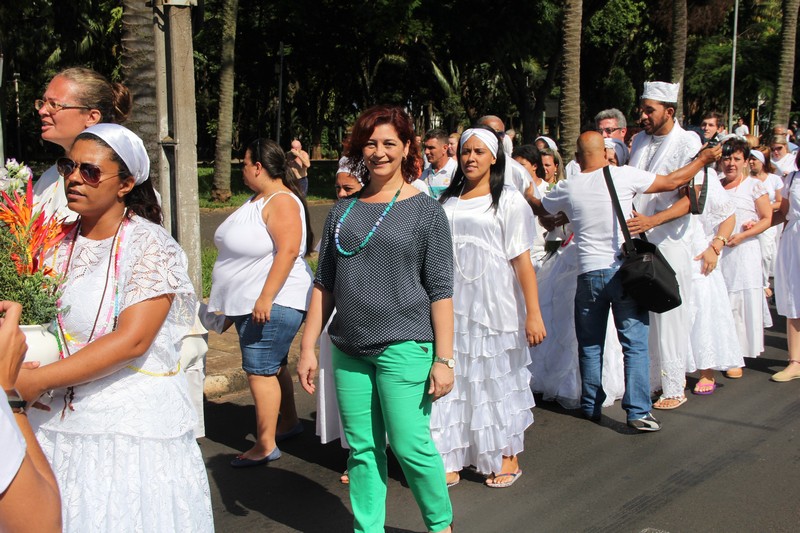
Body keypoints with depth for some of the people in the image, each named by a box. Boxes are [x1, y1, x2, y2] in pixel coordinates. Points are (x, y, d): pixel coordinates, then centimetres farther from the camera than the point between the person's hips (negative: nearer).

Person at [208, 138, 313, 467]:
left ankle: (265, 446, -2)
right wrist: (233, 303, 26)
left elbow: (288, 250, -25)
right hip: (250, 303, 10)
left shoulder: (282, 202, -16)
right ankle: (289, 422, 33)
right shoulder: (258, 199, 15)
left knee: (260, 371, -9)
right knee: (272, 368, 19)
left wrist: (265, 298, -28)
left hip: (273, 304, -10)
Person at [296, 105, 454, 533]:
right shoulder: (343, 211, 10)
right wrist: (308, 347, 8)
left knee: (410, 446, -1)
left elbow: (441, 290, -5)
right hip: (349, 349, 4)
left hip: (403, 347, -4)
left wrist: (444, 358, -10)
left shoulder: (425, 211, -1)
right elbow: (324, 284, 12)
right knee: (362, 449, 9)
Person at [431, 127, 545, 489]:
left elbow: (522, 260, -8)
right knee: (451, 380, 5)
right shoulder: (447, 201, 11)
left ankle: (507, 459, 20)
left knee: (497, 380, 5)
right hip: (453, 306, 4)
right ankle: (450, 462, 14)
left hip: (494, 305, -4)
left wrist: (533, 314, -12)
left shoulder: (508, 200, -2)